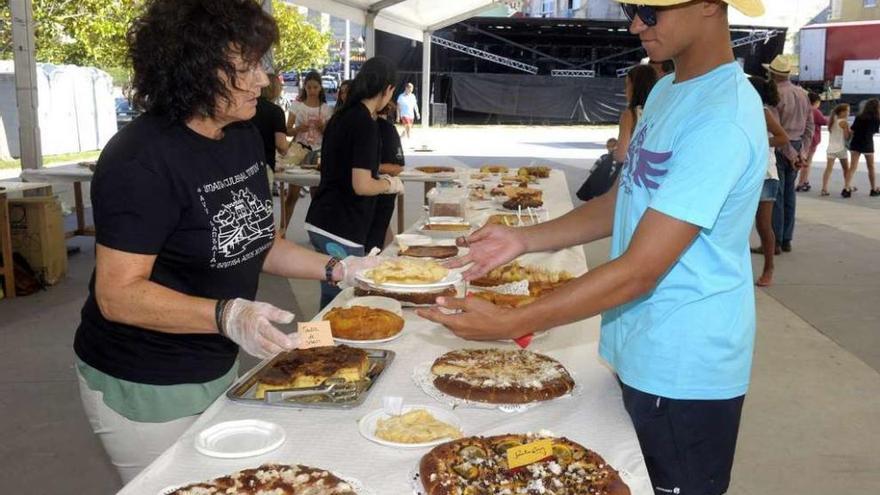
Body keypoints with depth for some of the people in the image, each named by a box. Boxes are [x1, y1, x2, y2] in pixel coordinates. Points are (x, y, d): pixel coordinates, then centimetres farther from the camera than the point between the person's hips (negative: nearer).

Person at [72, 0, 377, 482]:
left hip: (218, 366, 8)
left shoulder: (244, 136, 1)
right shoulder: (141, 159, -24)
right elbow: (118, 294, -26)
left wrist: (337, 269, -1)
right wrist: (227, 316, -39)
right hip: (145, 388, -8)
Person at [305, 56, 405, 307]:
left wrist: (379, 179, 21)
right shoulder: (366, 124, -15)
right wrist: (390, 184, -1)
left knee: (332, 298, 17)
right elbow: (362, 186, -20)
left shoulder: (340, 117, 11)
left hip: (320, 222, 9)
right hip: (341, 230, -9)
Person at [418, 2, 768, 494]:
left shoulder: (723, 119, -23)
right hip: (640, 353, 8)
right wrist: (523, 239, -1)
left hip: (682, 372, -8)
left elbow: (640, 270, -26)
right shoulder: (666, 91, 6)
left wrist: (511, 323, -26)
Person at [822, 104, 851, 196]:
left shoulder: (832, 121, 11)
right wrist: (851, 132, 7)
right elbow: (847, 137, -10)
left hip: (831, 148, 4)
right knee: (846, 168, 14)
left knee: (828, 169, -6)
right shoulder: (844, 122, -8)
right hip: (840, 149, -4)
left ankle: (824, 189, -18)